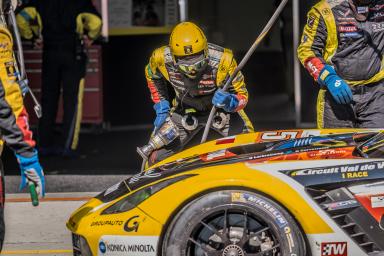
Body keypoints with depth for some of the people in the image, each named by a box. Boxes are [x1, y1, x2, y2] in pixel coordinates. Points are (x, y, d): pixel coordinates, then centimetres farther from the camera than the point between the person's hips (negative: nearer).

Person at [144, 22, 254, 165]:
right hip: (185, 112, 1)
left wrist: (230, 102, -44)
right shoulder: (162, 59, -28)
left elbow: (241, 95, -22)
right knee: (158, 155, -4)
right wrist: (161, 105, -5)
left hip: (220, 109, -1)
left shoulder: (222, 60, -35)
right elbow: (152, 74, 0)